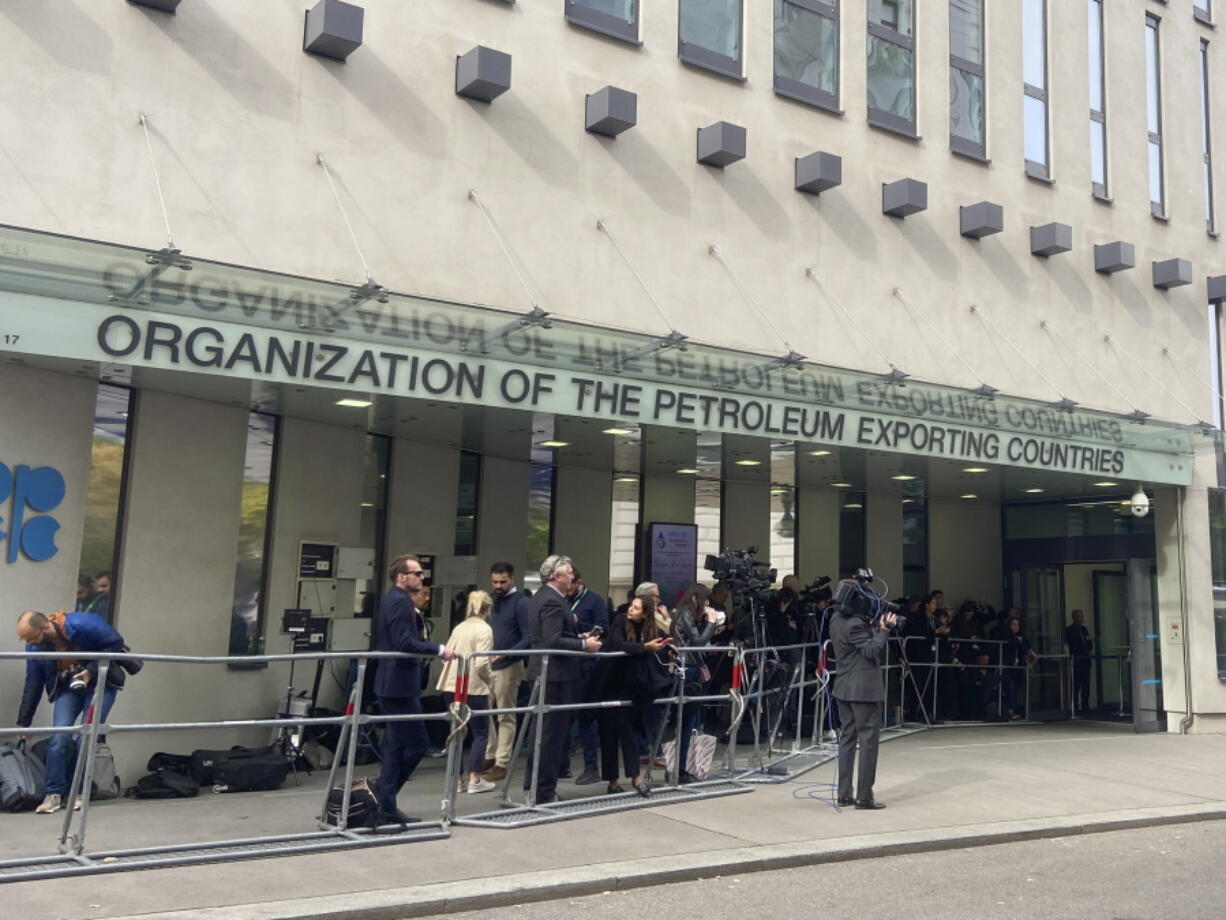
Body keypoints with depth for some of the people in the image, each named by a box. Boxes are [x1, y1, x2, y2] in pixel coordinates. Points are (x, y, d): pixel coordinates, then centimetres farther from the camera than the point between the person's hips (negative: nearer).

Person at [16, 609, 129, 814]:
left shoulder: (83, 624, -30)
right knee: (59, 737, -14)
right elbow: (32, 686, -2)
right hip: (67, 688, 4)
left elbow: (116, 644, -19)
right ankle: (54, 794, -4)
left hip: (100, 683, -4)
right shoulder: (35, 648, -12)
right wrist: (23, 723, 1)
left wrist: (91, 670, -26)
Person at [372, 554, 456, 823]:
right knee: (417, 743, -4)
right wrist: (439, 649, -21)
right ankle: (383, 790, 3)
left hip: (392, 683, 11)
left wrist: (416, 616, 7)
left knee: (396, 746, 13)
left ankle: (386, 803, 17)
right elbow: (405, 643, -25)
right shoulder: (401, 601, -16)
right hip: (399, 684, -11)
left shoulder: (392, 599, 16)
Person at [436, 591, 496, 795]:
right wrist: (490, 678, 1)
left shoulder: (459, 627, 10)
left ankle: (457, 778, 16)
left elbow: (446, 656, 13)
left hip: (452, 686, 6)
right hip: (473, 688, -6)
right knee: (480, 732, 5)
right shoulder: (484, 629, -9)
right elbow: (481, 663, -16)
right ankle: (474, 779, 2)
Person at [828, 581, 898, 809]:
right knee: (868, 739, -2)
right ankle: (864, 796, 1)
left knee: (847, 738, 12)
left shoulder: (837, 619, 10)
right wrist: (883, 630, -14)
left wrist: (874, 626, 2)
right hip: (865, 688, -9)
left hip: (845, 688, 9)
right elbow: (872, 650, -18)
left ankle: (844, 794, 15)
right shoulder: (854, 624, -19)